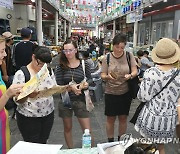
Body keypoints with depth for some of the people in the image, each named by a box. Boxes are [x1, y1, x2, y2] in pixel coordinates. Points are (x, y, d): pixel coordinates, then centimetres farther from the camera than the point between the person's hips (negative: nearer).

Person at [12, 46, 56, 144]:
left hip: (48, 114, 5)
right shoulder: (21, 74, -14)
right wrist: (28, 95, -35)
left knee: (43, 143, 17)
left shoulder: (49, 71, 2)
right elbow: (17, 100, -15)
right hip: (28, 118, -4)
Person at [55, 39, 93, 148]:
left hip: (81, 100, -1)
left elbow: (90, 79, 7)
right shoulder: (61, 66, -5)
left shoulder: (84, 64, -5)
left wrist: (87, 84, -15)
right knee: (67, 128, 18)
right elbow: (58, 86, -7)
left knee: (87, 130, 1)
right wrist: (70, 87, -23)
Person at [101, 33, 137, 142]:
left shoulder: (129, 55, -3)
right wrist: (108, 77, -26)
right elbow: (102, 76, -4)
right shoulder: (107, 58, -4)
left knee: (123, 118, 14)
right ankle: (110, 141, 29)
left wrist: (130, 75, -26)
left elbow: (135, 71, -4)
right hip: (111, 93, 0)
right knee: (111, 119, 9)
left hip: (125, 93, 1)